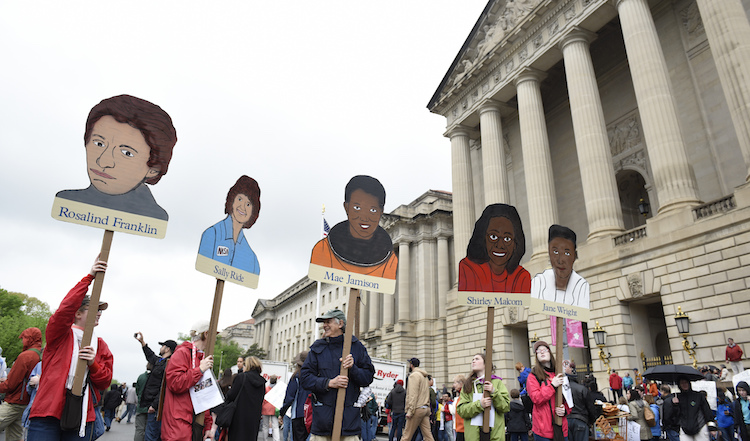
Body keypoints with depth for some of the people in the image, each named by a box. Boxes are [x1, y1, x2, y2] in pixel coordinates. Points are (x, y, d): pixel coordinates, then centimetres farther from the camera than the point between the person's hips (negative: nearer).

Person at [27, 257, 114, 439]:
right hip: (49, 413, -3)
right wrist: (89, 277, -22)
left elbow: (105, 382, 10)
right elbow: (65, 310, -17)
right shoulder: (61, 335, 4)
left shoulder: (101, 345, 14)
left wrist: (93, 364, -11)